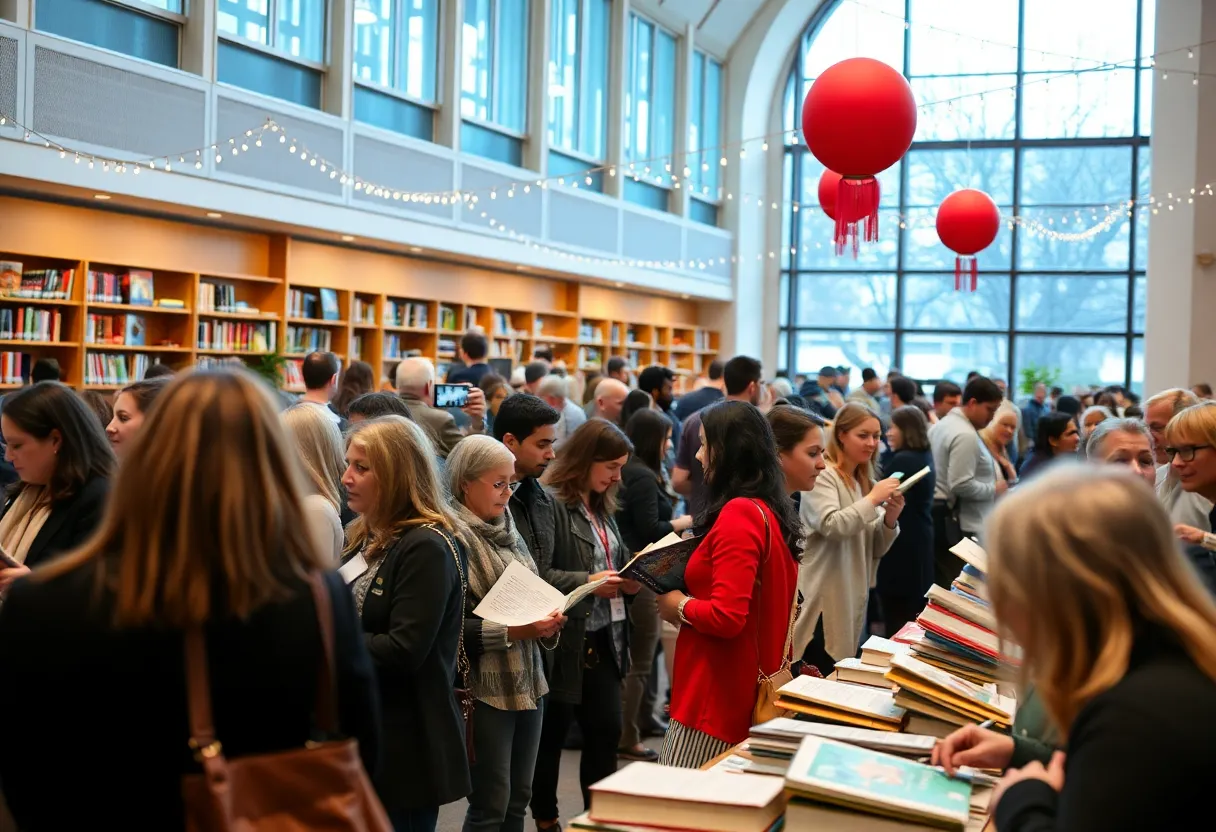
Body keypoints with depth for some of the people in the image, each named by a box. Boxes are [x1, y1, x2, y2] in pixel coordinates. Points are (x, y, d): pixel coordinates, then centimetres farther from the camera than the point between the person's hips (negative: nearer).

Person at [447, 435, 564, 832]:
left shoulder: (508, 531, 11)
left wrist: (547, 624, -1)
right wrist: (511, 632, -23)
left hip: (527, 682, 8)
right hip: (485, 688, -8)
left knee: (518, 800, 13)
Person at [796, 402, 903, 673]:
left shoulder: (867, 482, 14)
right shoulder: (822, 477, -8)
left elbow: (876, 550, 13)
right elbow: (831, 526, -23)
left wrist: (890, 520, -5)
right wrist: (873, 500, -20)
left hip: (853, 599, 8)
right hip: (822, 599, -8)